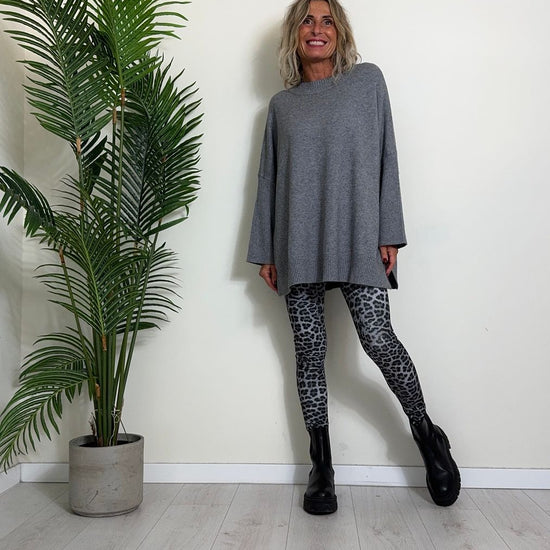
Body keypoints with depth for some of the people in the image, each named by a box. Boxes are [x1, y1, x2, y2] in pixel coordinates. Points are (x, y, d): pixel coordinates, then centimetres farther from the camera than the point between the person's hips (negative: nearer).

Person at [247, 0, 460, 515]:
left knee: (377, 339, -11)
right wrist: (265, 251, 7)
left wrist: (389, 233, -4)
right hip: (298, 244, 3)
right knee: (309, 350, 3)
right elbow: (269, 178, 13)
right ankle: (321, 466, 14)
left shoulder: (367, 79, 10)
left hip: (356, 236, -2)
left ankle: (427, 434, 14)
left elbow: (385, 157, 4)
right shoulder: (281, 104, 15)